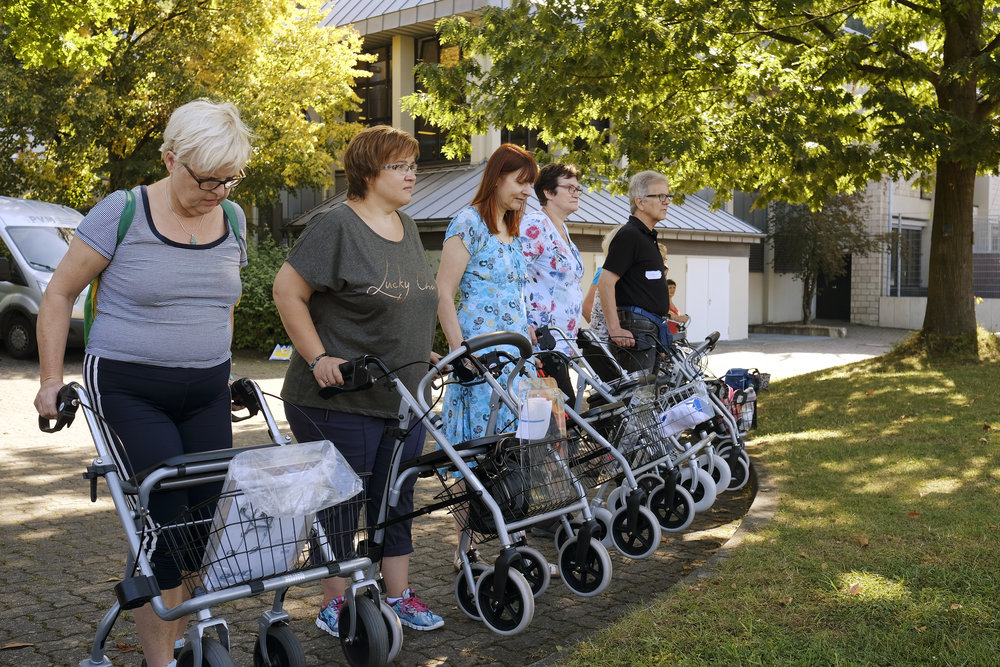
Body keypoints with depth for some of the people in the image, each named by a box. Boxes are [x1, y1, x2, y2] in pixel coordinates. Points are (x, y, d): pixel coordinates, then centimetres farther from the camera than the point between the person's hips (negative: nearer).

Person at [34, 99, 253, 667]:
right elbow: (60, 295, -1)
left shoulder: (233, 221, 6)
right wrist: (52, 381, -3)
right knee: (163, 524, -8)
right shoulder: (121, 214, -9)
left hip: (206, 394, 5)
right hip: (129, 391, -5)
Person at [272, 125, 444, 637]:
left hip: (404, 398, 8)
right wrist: (319, 357, -18)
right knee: (341, 503, 3)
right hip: (342, 399, -8)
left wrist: (420, 354, 17)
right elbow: (288, 291, -16)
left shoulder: (408, 229, 12)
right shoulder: (337, 226, -13)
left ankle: (399, 595, 27)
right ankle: (335, 605, 18)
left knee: (397, 501, 15)